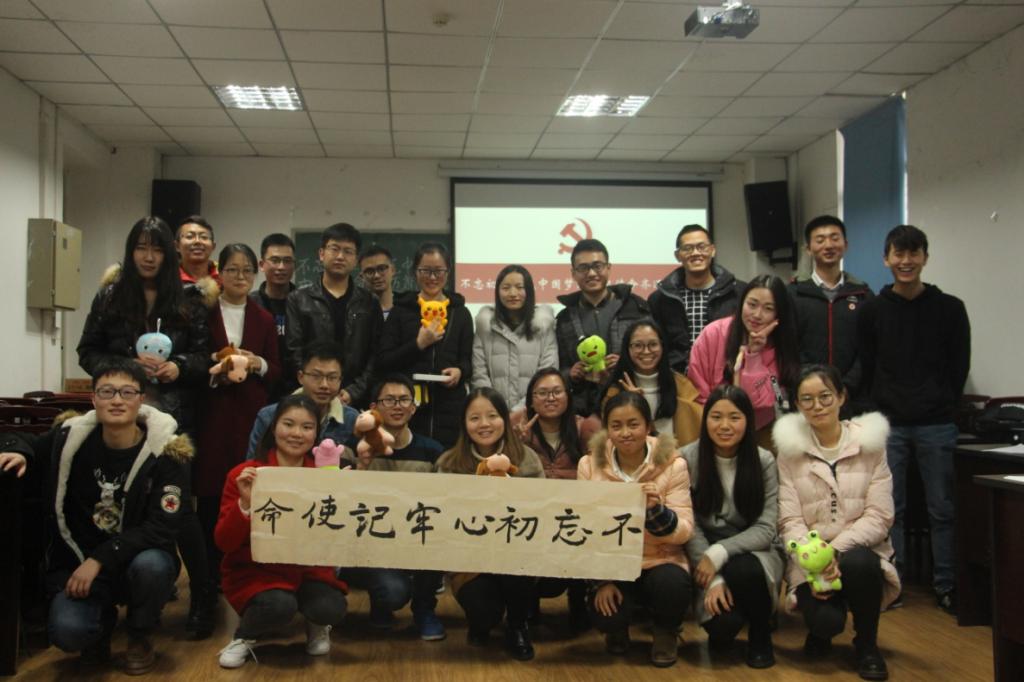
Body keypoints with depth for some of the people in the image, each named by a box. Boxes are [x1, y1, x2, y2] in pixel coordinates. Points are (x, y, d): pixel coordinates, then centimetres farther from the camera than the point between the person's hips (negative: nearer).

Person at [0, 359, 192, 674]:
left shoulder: (166, 452, -16)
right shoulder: (71, 436, -8)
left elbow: (161, 529, -19)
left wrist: (100, 559, -26)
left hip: (139, 558, -1)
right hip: (79, 560, 2)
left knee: (151, 565, -36)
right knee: (67, 632, -25)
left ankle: (140, 636, -1)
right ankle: (102, 618, 16)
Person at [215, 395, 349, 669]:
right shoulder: (244, 474, -10)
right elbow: (225, 543, -11)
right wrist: (245, 503, -27)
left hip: (308, 570, 2)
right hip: (256, 570, -2)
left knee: (332, 609, -26)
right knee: (279, 605, -32)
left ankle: (316, 626, 12)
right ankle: (244, 636, 3)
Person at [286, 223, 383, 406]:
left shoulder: (369, 304, 11)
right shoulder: (299, 300, 8)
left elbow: (376, 355, 5)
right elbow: (294, 353, 0)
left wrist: (353, 392, -8)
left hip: (357, 402, 1)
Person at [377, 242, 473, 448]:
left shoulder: (460, 313, 11)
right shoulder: (401, 311, 7)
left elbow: (467, 361, 14)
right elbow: (383, 362, 2)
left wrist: (459, 371, -8)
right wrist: (418, 344, -10)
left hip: (450, 408, 1)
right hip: (408, 407, -1)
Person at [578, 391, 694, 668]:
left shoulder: (673, 464, -10)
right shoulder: (590, 465, -5)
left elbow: (684, 531, -13)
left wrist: (657, 510, -33)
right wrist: (602, 579, -12)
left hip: (660, 562, -1)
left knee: (671, 585, -33)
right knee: (604, 615, -26)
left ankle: (666, 632, 4)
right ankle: (618, 629, 15)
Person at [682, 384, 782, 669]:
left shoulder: (764, 461, -6)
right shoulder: (688, 459, -9)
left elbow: (765, 528, -10)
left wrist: (719, 553, -24)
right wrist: (713, 579, -20)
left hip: (754, 551, 1)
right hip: (704, 554, -1)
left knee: (744, 571, -35)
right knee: (723, 621, -27)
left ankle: (761, 636, -2)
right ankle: (721, 632, 15)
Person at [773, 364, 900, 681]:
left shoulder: (870, 443, 1)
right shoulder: (790, 448, 1)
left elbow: (879, 517, -6)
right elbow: (790, 521, -4)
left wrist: (837, 549, -21)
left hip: (859, 551, 0)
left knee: (858, 563, -35)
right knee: (826, 620, -27)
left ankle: (867, 644, -4)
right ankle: (819, 631, 15)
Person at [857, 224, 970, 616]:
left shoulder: (950, 308, 3)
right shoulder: (872, 311, 4)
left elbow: (959, 367, 5)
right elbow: (868, 369, 5)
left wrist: (941, 405, 0)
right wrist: (885, 407, -1)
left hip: (937, 426, 0)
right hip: (888, 426, 1)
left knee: (942, 509, 6)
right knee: (889, 509, 6)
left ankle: (945, 586, 16)